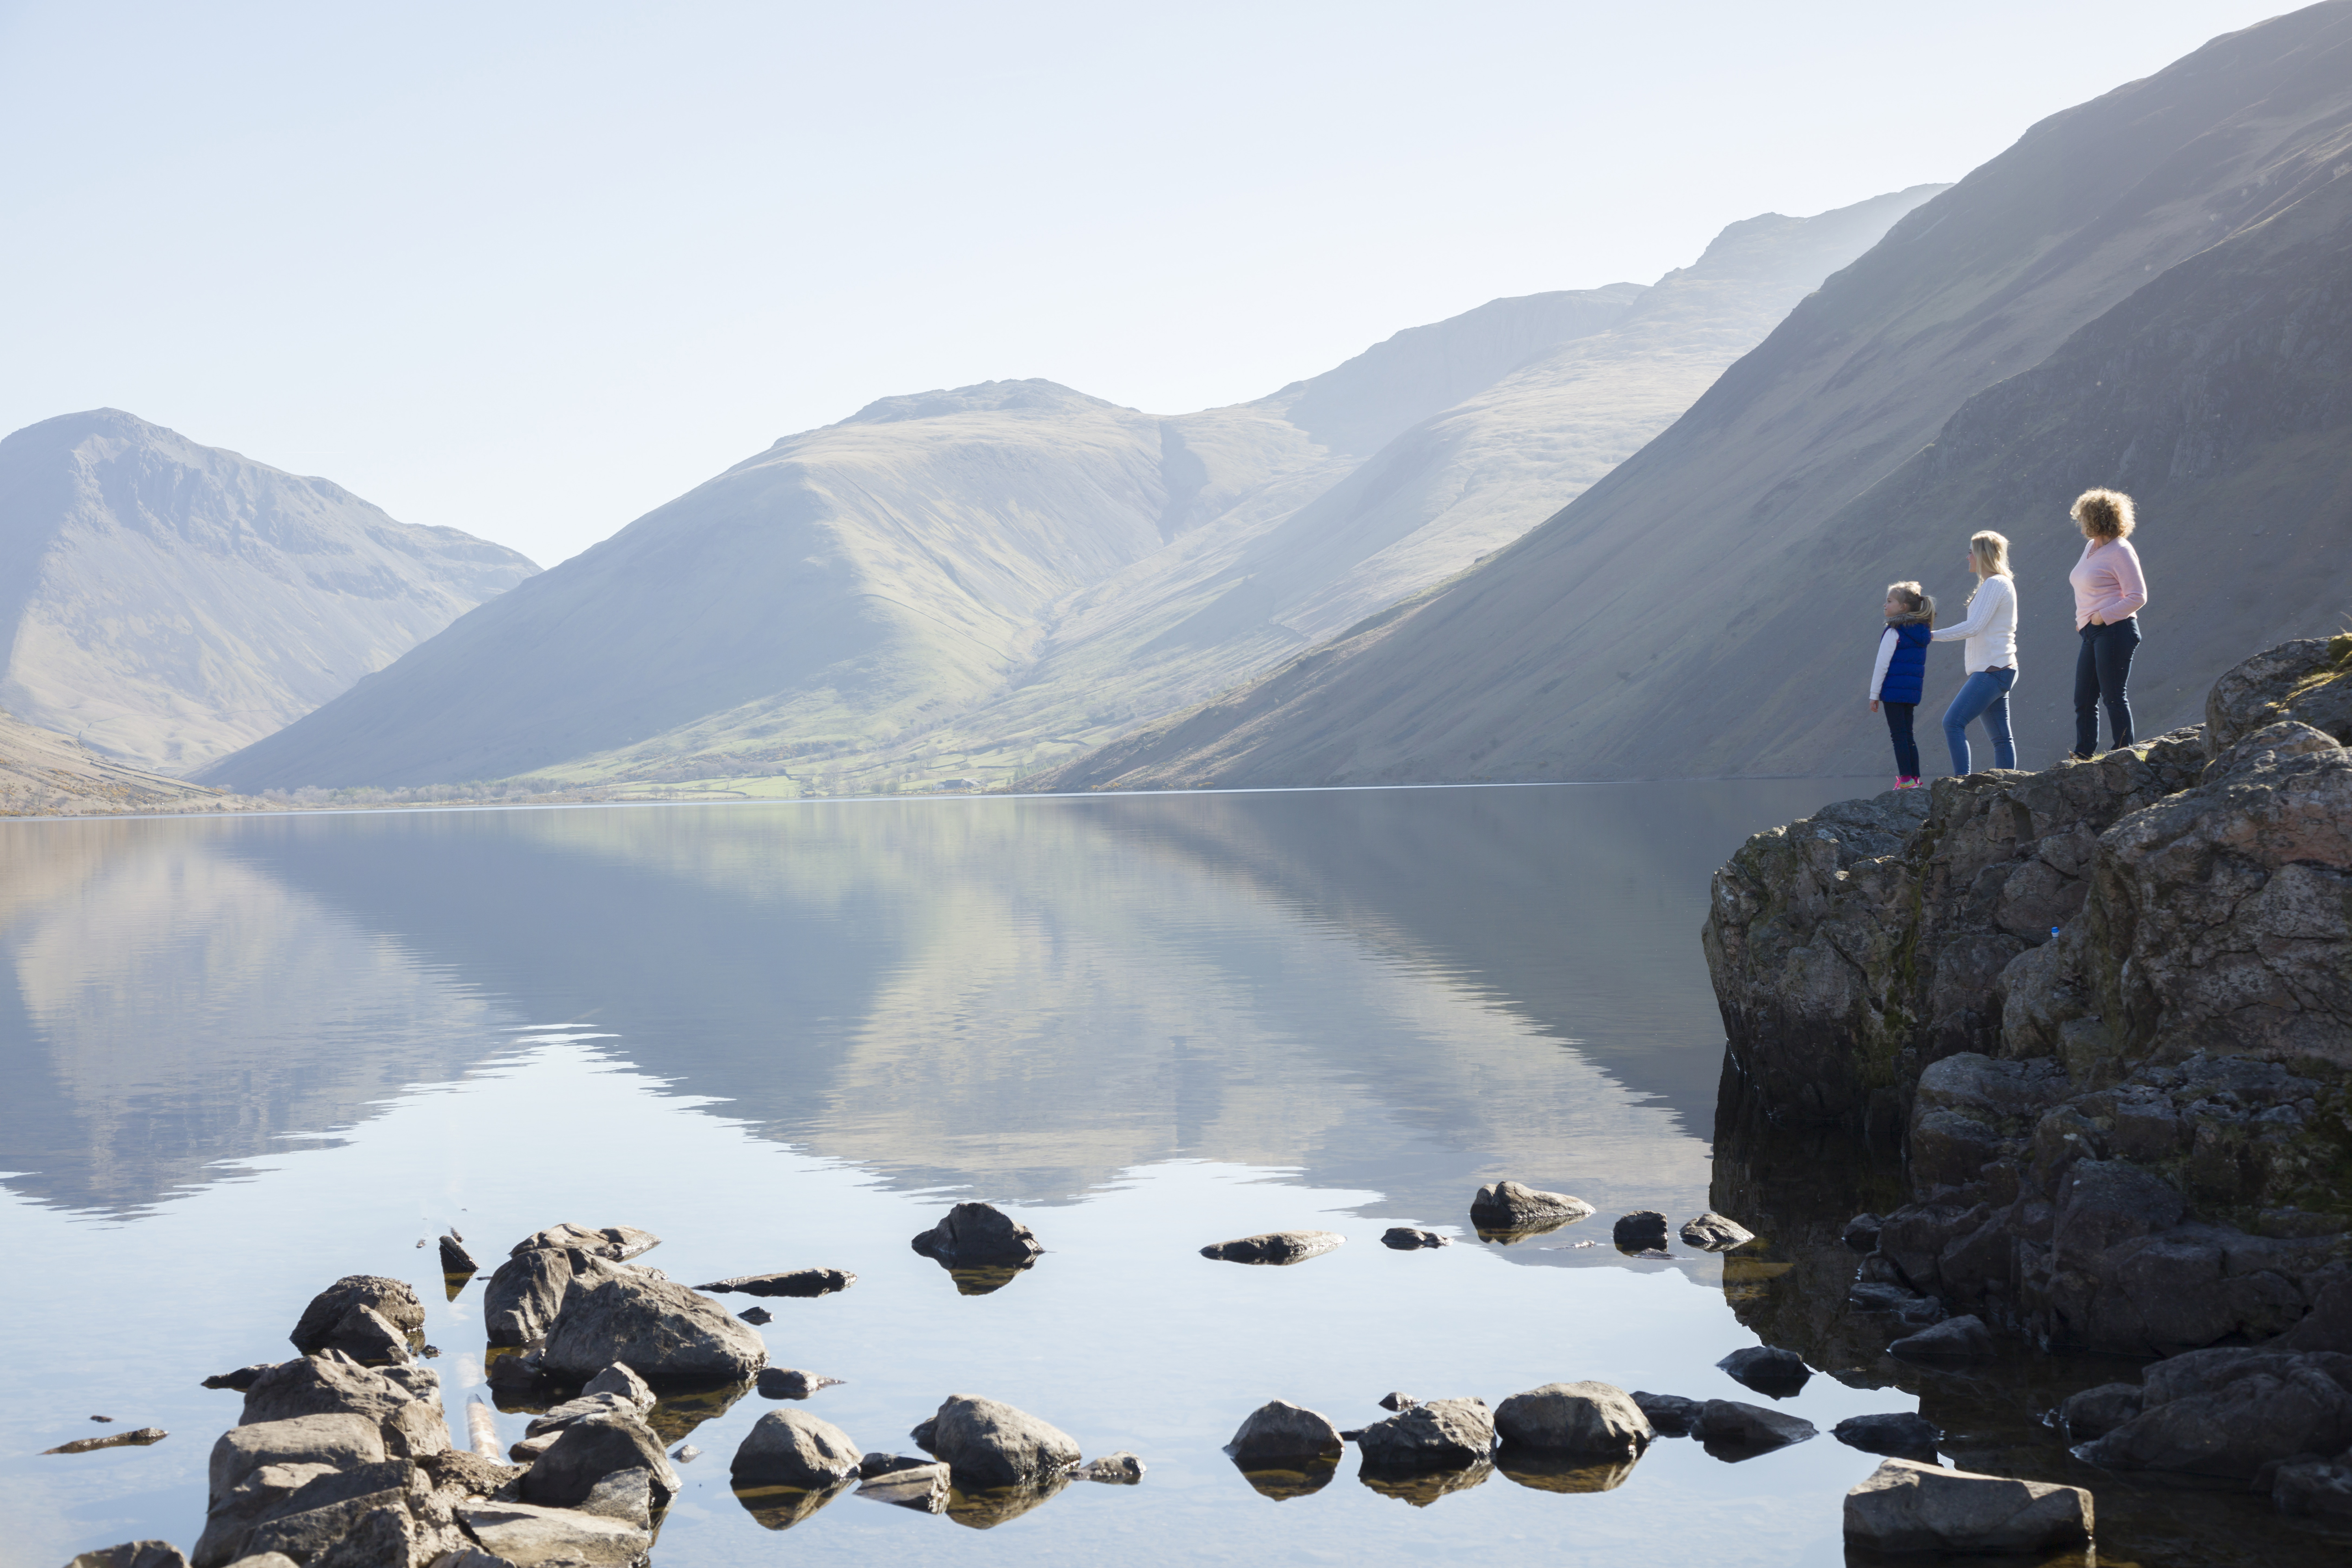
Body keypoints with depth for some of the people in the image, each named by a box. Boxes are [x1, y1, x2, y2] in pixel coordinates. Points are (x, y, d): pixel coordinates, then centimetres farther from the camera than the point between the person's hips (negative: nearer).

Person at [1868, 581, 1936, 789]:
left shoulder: (1894, 633, -11)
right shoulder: (1922, 632, 12)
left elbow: (1882, 665, -12)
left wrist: (1874, 695, -8)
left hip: (1894, 689, -8)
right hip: (1913, 690, 8)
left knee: (1898, 734, -5)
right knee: (1907, 735, 14)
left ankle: (1906, 779, -8)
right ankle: (1915, 778, 13)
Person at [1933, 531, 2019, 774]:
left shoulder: (1995, 584, -11)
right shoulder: (2001, 584, 21)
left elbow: (1974, 626, -19)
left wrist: (1933, 635, -15)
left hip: (1993, 670, -11)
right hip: (1995, 670, 11)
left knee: (1953, 722, -17)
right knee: (2001, 738, 7)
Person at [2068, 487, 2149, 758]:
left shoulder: (2120, 551, -11)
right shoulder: (2091, 547, 16)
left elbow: (2138, 596, -14)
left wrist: (2102, 617, -16)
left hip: (2114, 631, -9)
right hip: (2092, 634, 9)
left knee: (2113, 697, -7)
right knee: (2084, 701, 9)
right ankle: (2083, 757, 13)